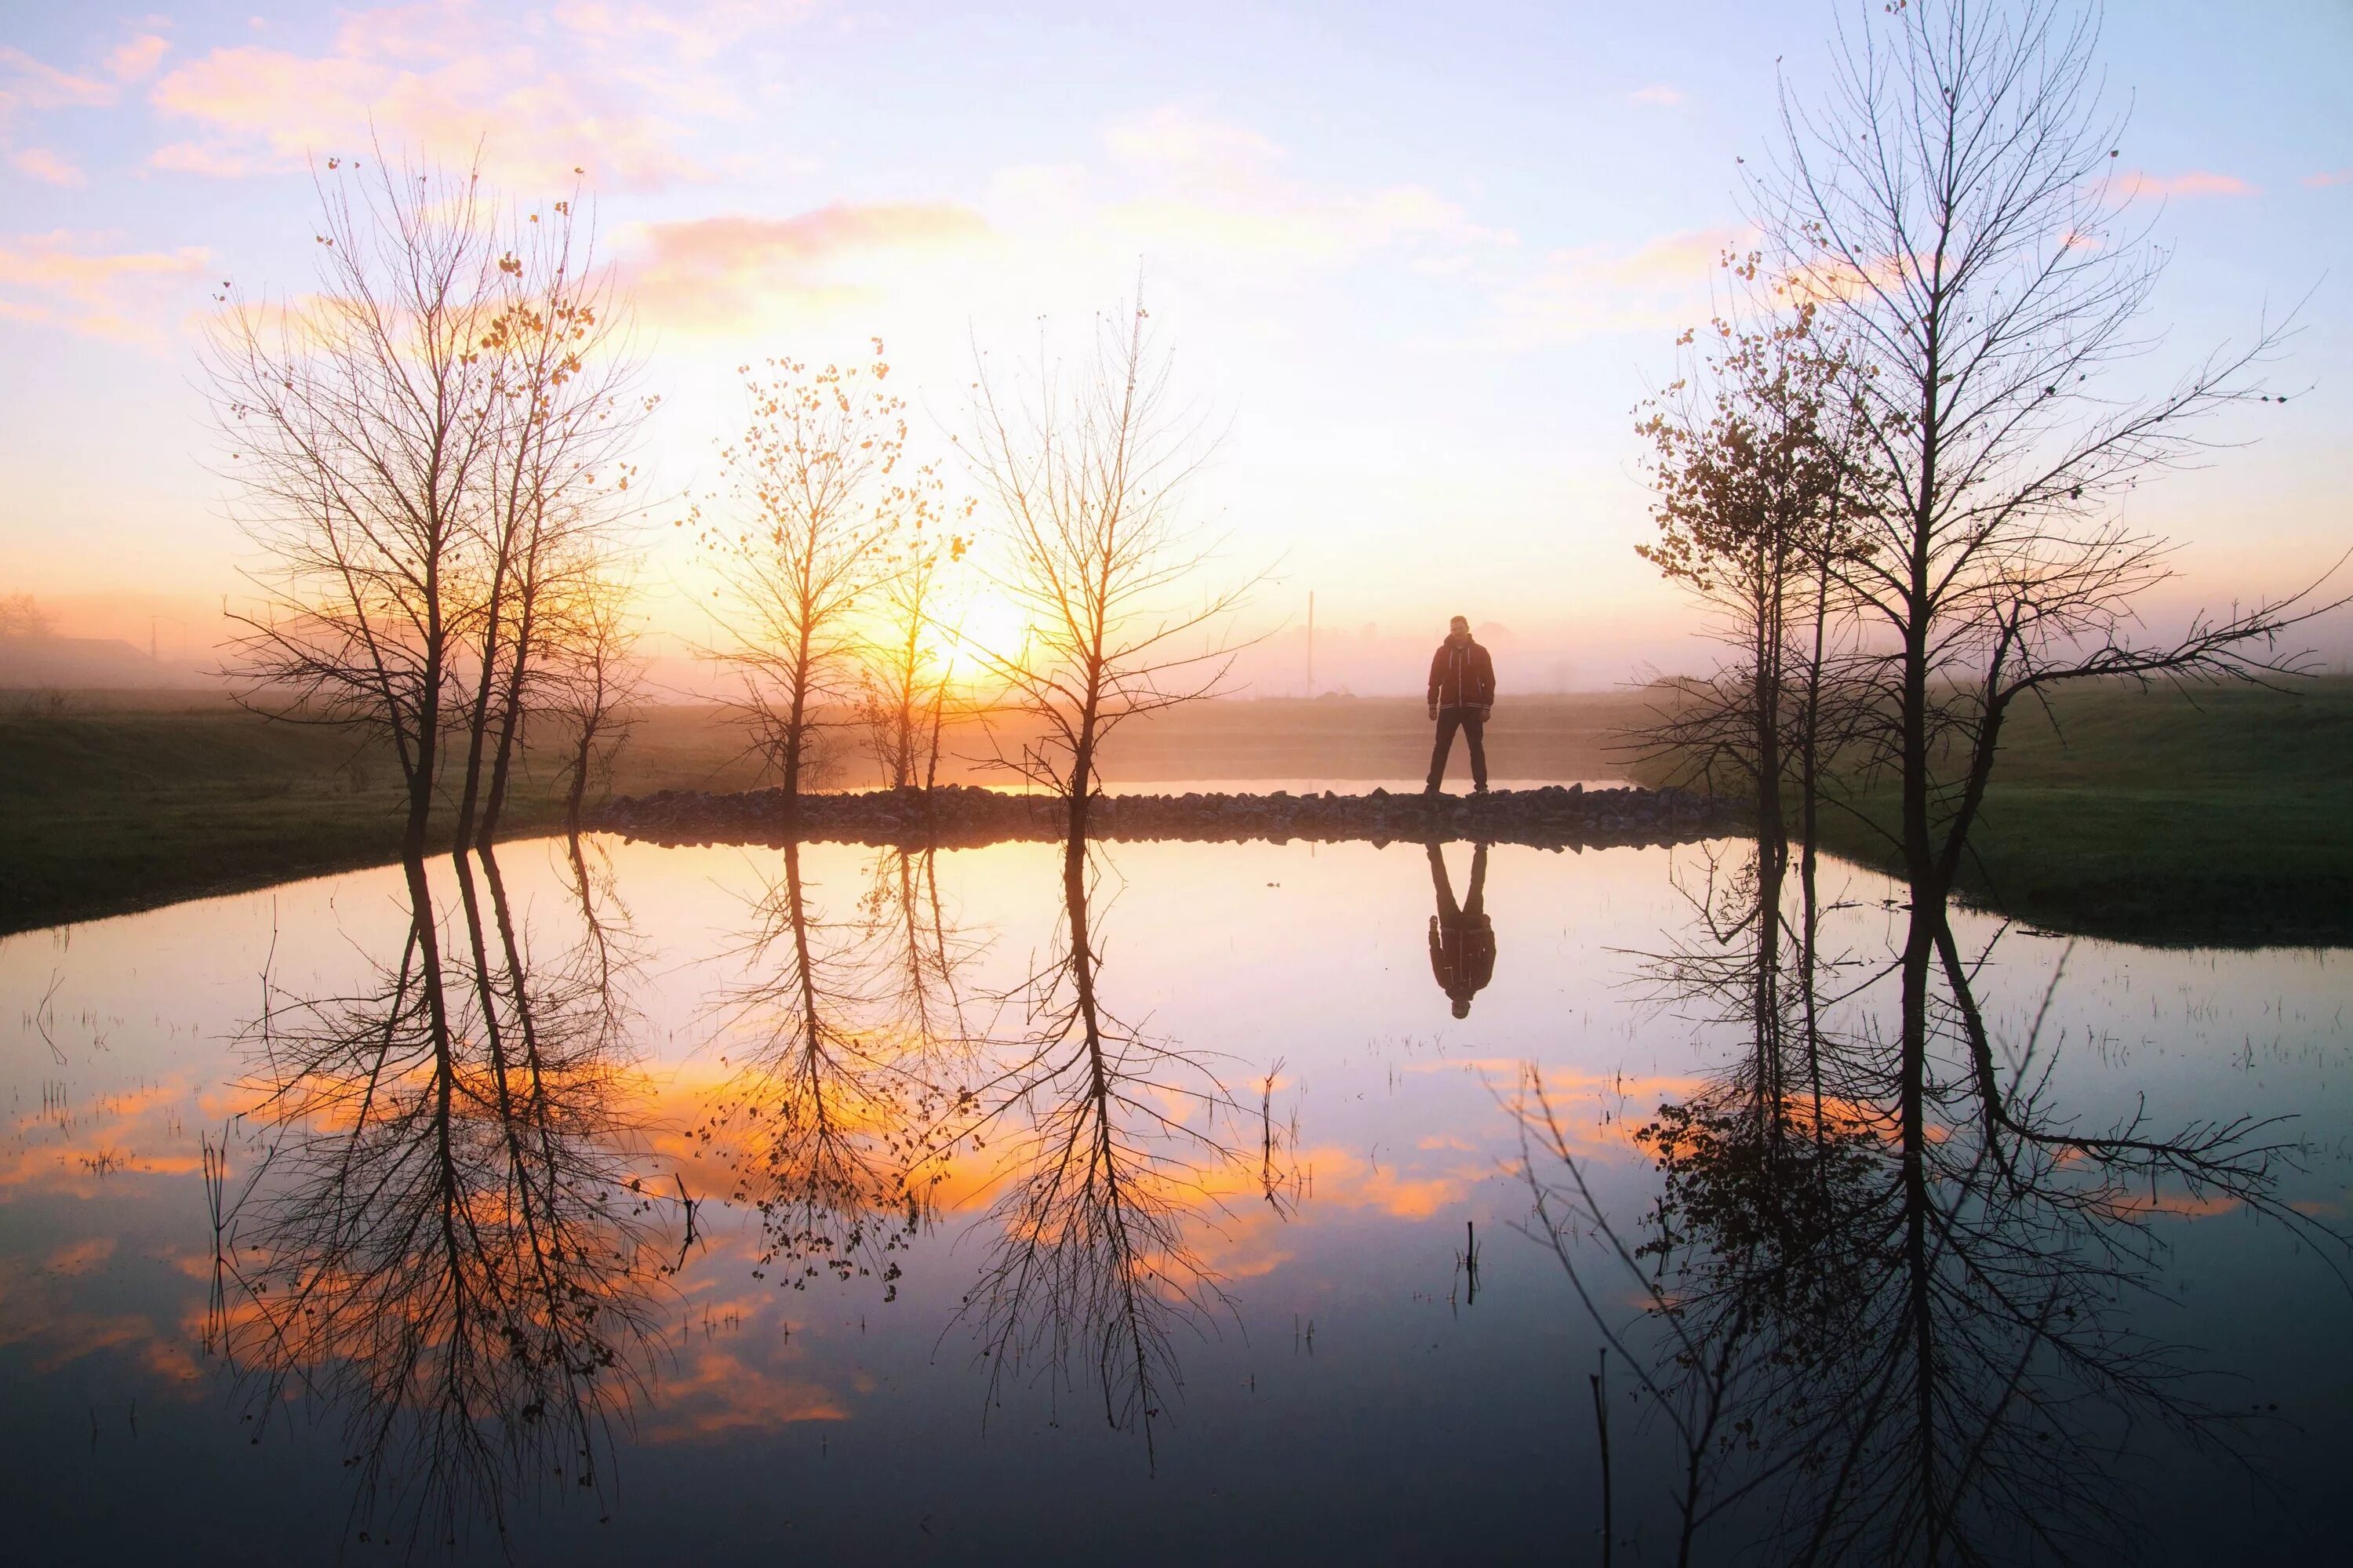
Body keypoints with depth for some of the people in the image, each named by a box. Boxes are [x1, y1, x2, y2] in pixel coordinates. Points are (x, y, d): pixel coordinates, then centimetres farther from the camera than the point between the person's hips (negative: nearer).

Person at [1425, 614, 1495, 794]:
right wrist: (1432, 705, -1)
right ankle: (1432, 786, 6)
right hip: (1448, 707, 1)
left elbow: (1489, 681, 1)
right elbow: (1434, 680, 5)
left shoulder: (1479, 652, 2)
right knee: (1441, 748, 2)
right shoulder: (1442, 652, 5)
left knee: (1477, 748, 1)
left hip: (1473, 708, -1)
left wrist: (1486, 706, -6)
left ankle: (1481, 787, 3)